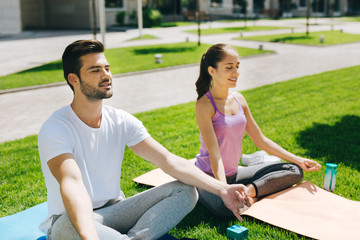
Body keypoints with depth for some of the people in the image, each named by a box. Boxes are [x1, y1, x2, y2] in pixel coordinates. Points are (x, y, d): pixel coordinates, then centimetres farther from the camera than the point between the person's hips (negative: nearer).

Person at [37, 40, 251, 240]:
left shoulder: (121, 121, -2)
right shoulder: (55, 130, -17)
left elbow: (169, 160, -9)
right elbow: (72, 183, -34)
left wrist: (221, 189, -19)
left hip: (113, 211, 5)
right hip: (74, 218, -5)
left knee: (185, 191, -13)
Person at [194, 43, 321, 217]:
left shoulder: (239, 100, 5)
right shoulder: (205, 105, -16)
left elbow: (261, 141, 12)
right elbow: (214, 152, -24)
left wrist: (298, 160, 10)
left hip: (233, 175, 7)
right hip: (209, 177, -7)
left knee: (294, 171, 2)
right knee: (225, 206, -41)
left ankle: (249, 190, -12)